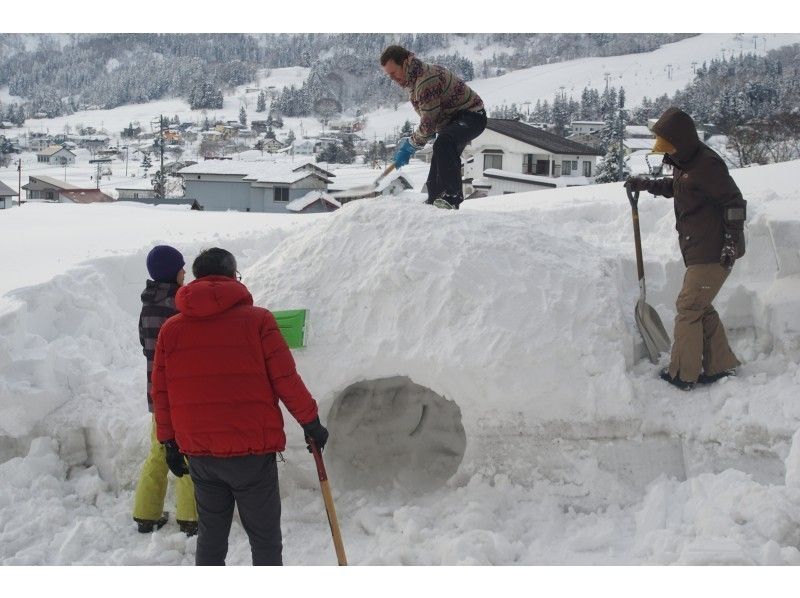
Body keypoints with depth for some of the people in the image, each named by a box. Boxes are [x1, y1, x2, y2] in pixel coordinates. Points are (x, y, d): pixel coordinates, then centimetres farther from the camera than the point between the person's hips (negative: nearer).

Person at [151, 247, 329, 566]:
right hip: (251, 452, -4)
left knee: (211, 535, 18)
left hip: (199, 453, 4)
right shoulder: (257, 320, -7)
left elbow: (161, 394, 7)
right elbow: (286, 380, -8)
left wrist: (169, 443, 17)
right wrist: (311, 422, 4)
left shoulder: (170, 329, 4)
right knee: (265, 538, 6)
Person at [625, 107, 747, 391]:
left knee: (688, 307, -5)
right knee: (701, 307, 16)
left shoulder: (706, 165, -21)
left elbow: (734, 202, -20)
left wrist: (731, 241, -22)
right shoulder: (685, 161, 9)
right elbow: (676, 186, 30)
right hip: (699, 250, 10)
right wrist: (647, 184, 19)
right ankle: (721, 366, 24)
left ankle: (682, 375, 2)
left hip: (714, 251, -10)